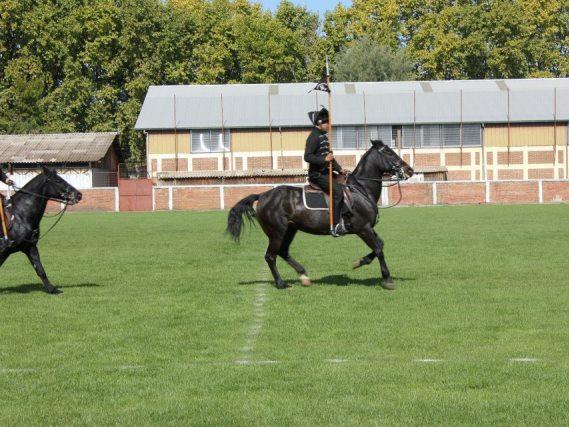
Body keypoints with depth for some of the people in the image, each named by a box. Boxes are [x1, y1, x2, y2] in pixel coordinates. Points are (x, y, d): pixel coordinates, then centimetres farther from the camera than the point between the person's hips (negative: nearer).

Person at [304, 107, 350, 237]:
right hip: (317, 174, -10)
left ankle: (345, 218, 11)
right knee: (338, 191, -23)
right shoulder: (314, 137, -14)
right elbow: (307, 157, -21)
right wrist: (324, 159, -29)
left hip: (326, 172, 10)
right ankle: (336, 226, -22)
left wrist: (339, 169, 16)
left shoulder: (324, 135, 16)